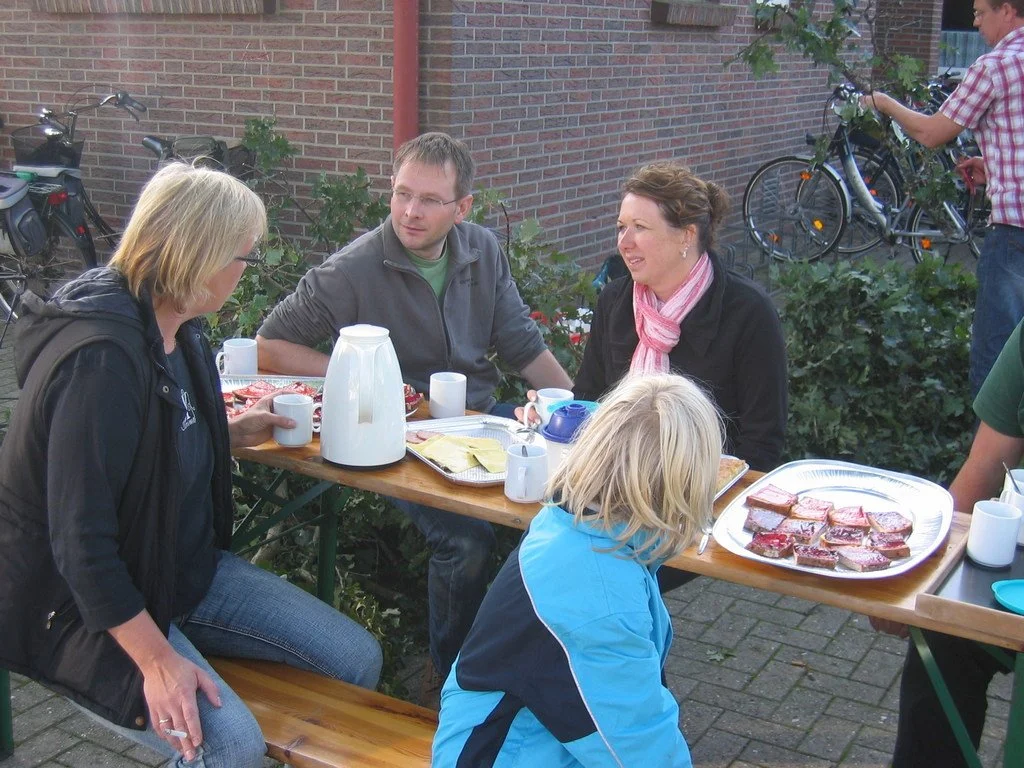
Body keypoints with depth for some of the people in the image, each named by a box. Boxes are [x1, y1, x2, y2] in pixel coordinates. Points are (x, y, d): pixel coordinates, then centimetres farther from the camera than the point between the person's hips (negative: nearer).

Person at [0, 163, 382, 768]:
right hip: (85, 607, -9)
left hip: (186, 569, 9)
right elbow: (81, 541, -27)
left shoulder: (177, 331, 2)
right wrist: (156, 660, -25)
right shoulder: (102, 358, -28)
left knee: (358, 660, -2)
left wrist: (234, 433, 8)